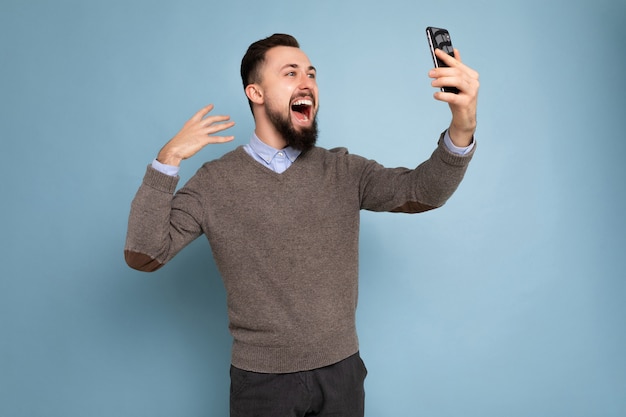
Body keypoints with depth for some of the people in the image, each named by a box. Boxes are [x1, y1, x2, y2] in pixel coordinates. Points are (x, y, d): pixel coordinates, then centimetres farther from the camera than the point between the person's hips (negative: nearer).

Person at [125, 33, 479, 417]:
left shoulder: (344, 171, -1)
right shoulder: (215, 182, -6)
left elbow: (421, 192, -12)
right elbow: (144, 255, -11)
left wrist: (462, 130, -30)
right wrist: (168, 160, -19)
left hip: (341, 370, 2)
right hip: (261, 379, -1)